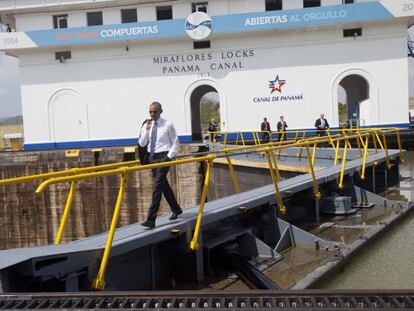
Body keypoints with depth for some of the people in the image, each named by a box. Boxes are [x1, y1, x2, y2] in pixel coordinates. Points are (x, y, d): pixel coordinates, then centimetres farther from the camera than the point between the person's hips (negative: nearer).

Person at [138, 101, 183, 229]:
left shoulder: (168, 125, -6)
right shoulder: (146, 126, 6)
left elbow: (175, 143, -3)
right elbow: (141, 144, 3)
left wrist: (169, 157, -11)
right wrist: (146, 130, -10)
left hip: (163, 157, -6)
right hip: (152, 157, 6)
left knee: (157, 187, -13)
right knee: (164, 186, 16)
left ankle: (151, 219, -16)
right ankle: (176, 209, 34)